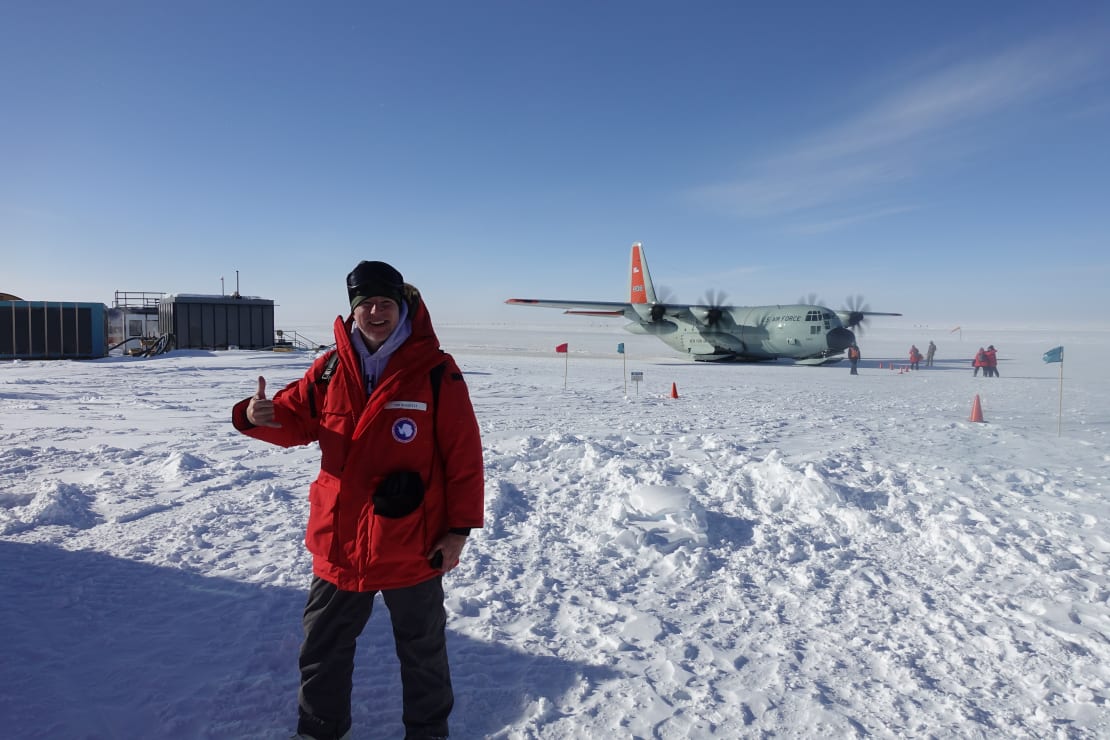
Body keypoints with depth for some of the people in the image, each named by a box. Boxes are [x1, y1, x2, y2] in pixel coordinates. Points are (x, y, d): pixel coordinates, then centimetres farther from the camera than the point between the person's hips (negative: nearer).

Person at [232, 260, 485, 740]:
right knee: (323, 647, 21)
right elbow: (295, 420, 8)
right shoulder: (331, 367, -1)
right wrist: (259, 416, -16)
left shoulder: (436, 370, -13)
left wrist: (459, 527, -12)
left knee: (422, 650, 19)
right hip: (339, 542, 4)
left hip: (413, 545, -3)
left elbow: (463, 456, -12)